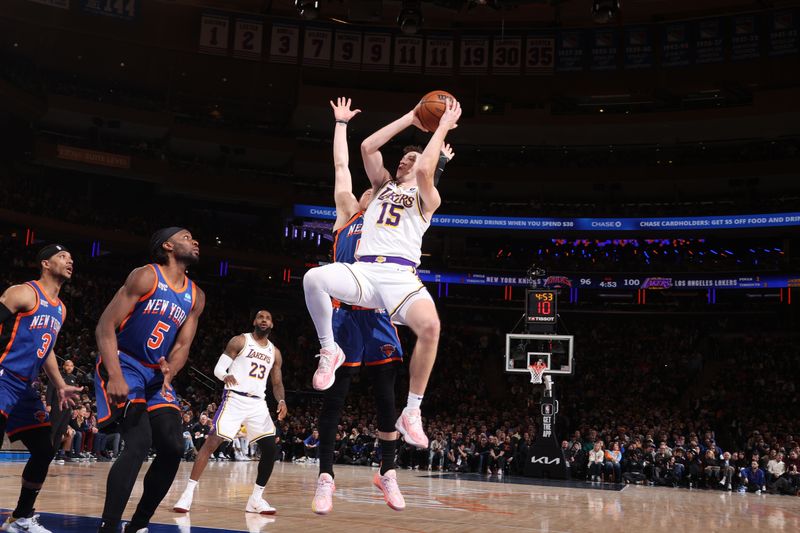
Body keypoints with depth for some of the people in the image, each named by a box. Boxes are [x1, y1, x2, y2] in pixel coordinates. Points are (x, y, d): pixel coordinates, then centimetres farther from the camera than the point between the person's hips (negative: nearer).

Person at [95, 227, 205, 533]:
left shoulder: (196, 297, 7)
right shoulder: (146, 277, -13)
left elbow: (182, 345, 5)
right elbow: (106, 326, -17)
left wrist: (169, 372, -18)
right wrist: (115, 377, -29)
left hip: (157, 374, 7)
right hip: (122, 365, -7)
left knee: (173, 449, -2)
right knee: (139, 444, -23)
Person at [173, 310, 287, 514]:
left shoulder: (275, 352, 13)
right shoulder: (240, 341, 0)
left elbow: (277, 383, 15)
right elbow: (218, 368, -3)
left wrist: (281, 401, -5)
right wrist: (226, 376, -26)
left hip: (258, 403, 5)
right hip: (235, 399, -5)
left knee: (271, 449, -3)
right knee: (212, 441, -15)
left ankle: (256, 499, 9)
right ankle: (188, 492, -12)